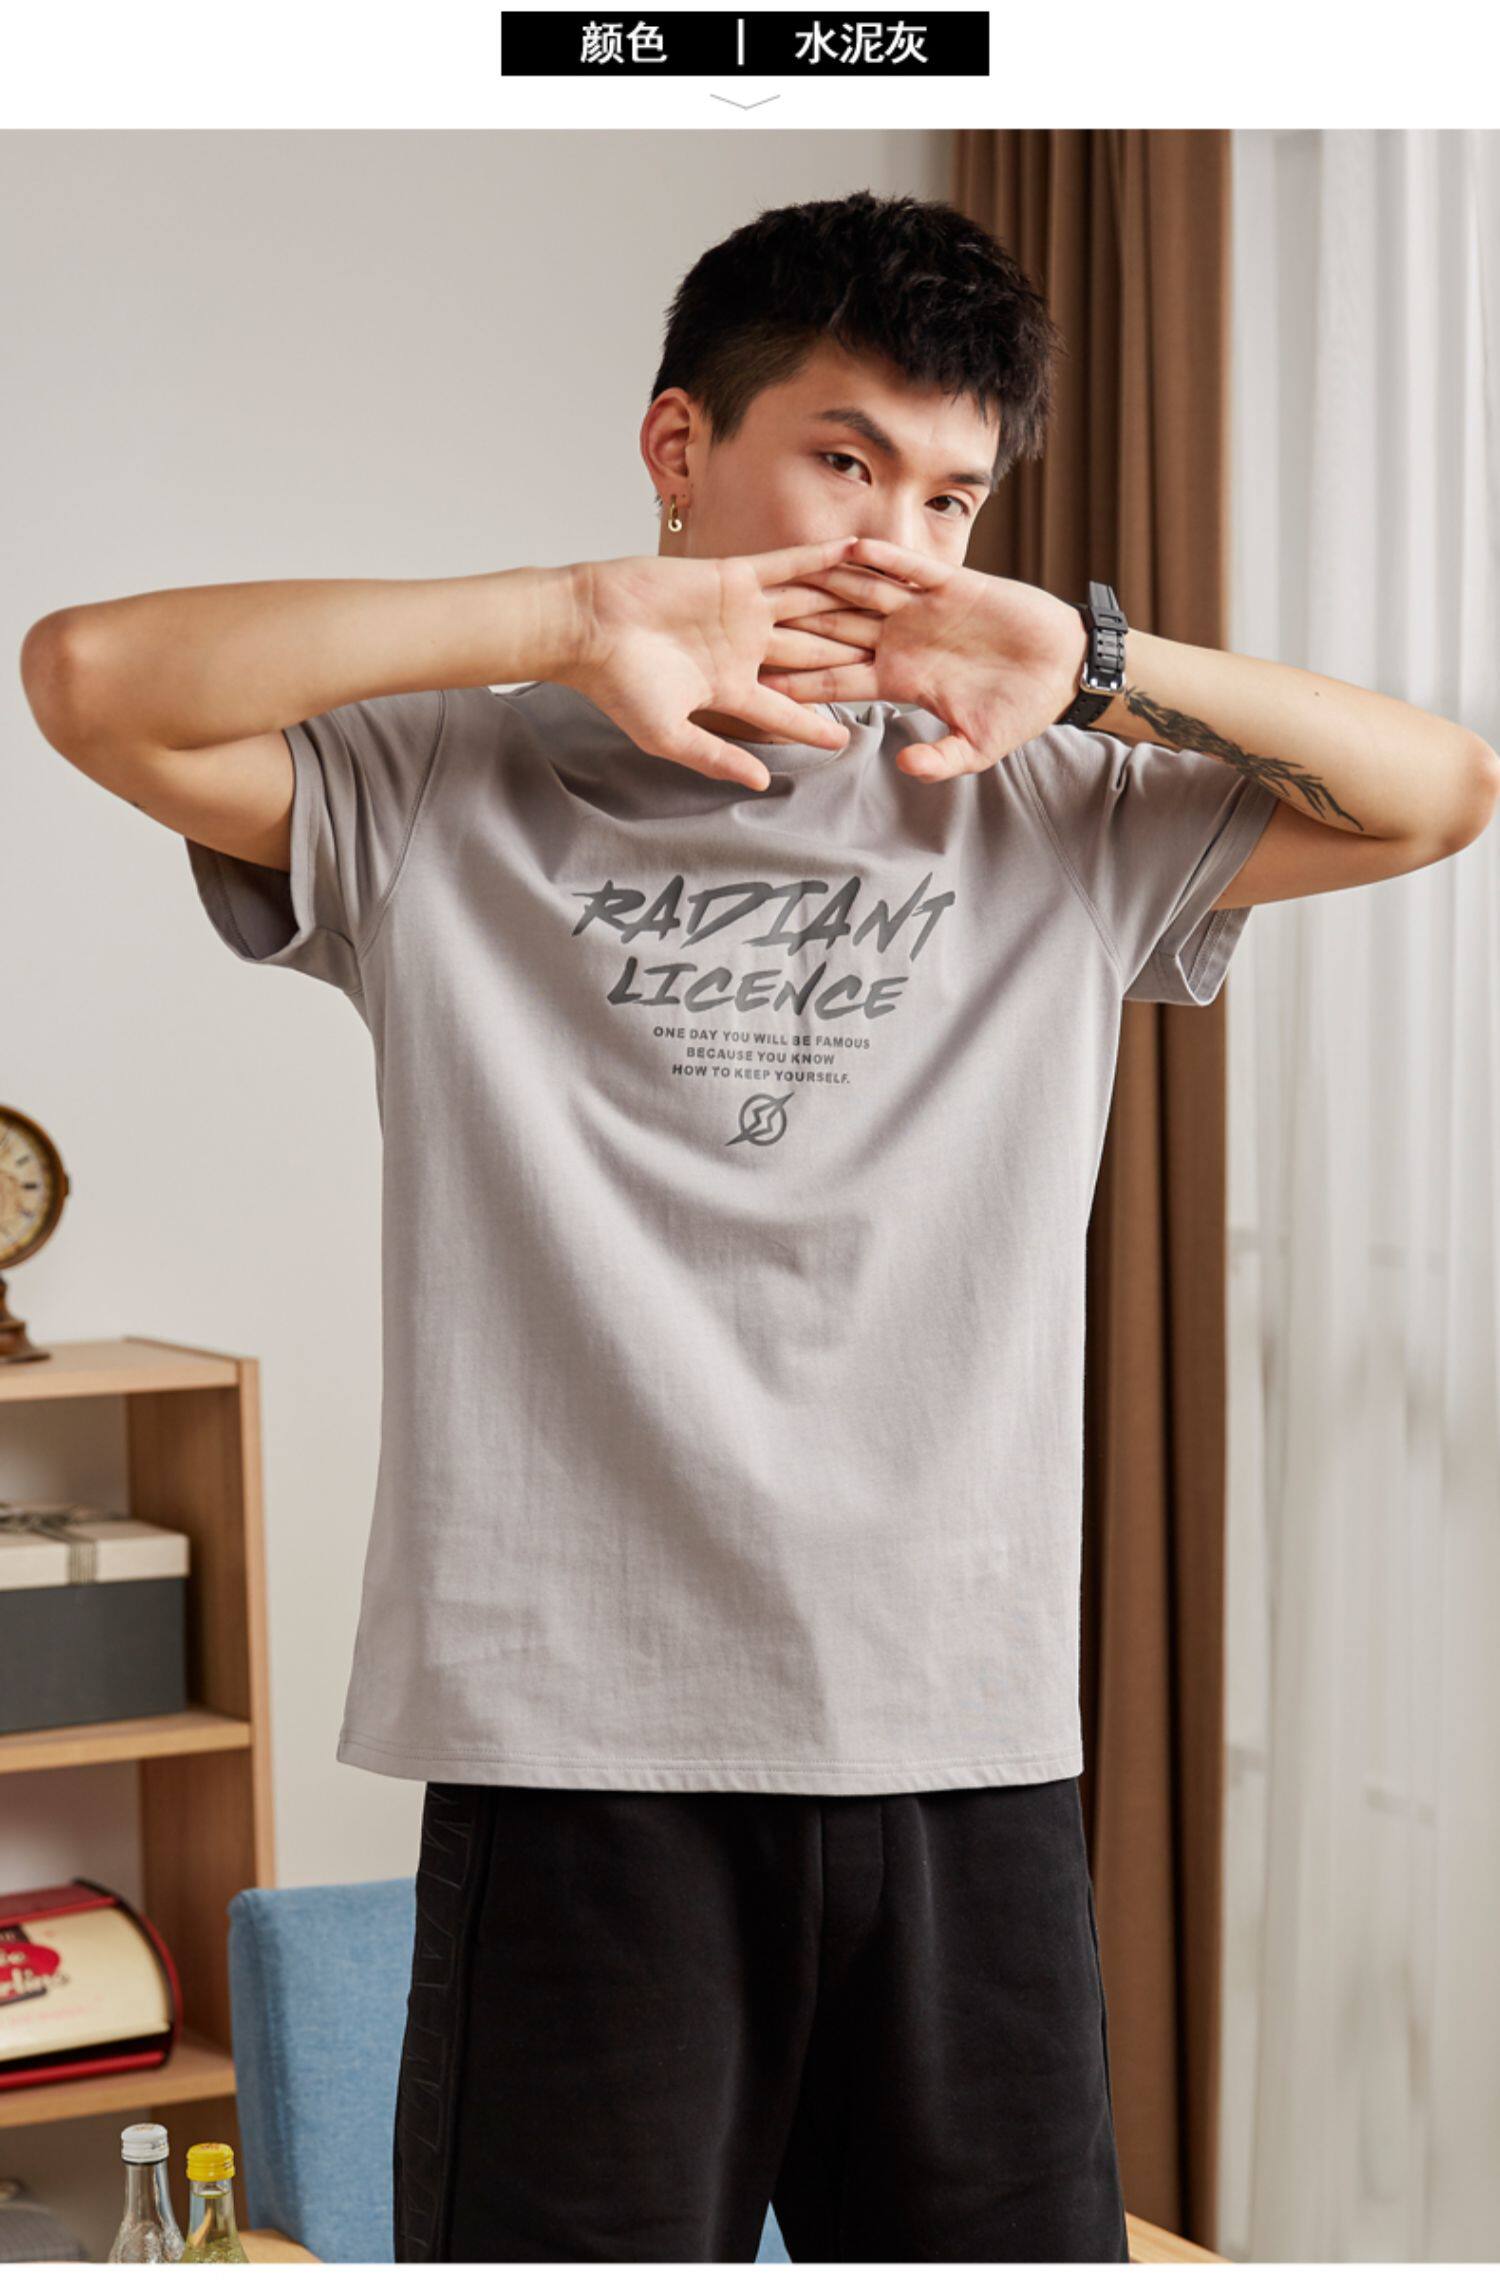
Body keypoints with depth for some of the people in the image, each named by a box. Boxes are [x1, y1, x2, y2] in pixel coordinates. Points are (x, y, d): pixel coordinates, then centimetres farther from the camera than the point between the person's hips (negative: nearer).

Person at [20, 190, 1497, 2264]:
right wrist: (574, 621, -11)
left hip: (975, 1760, 3)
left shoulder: (1053, 823, 11)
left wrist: (1095, 669, -2)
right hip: (580, 1759, -3)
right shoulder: (449, 792, 2)